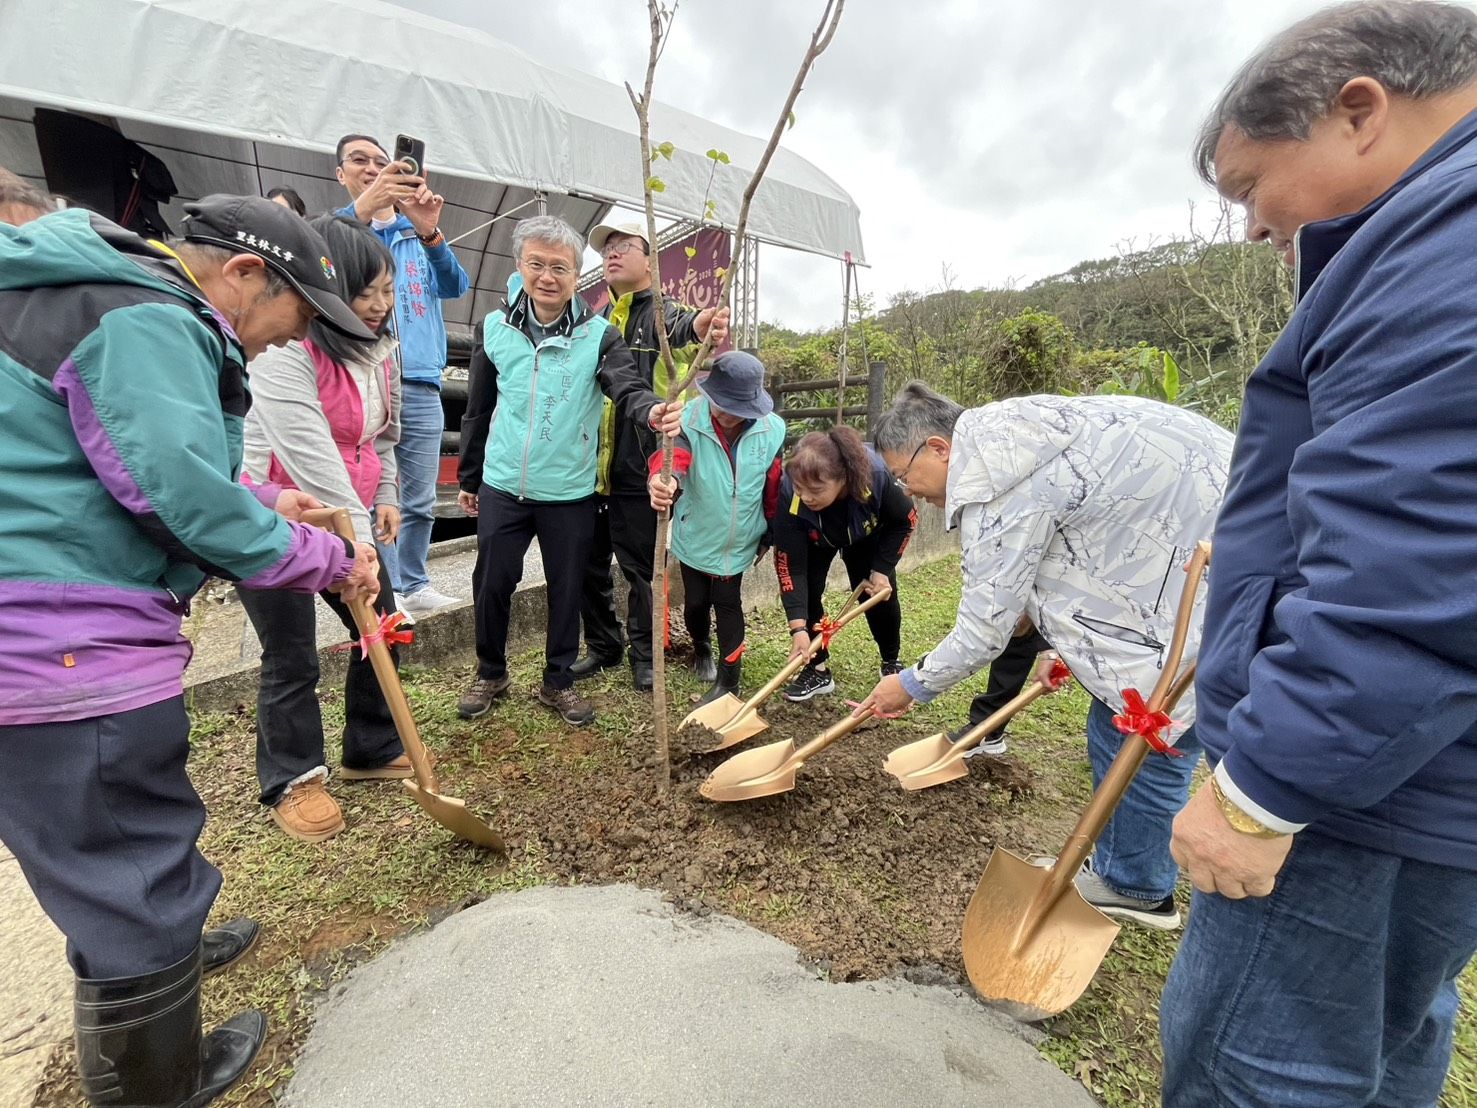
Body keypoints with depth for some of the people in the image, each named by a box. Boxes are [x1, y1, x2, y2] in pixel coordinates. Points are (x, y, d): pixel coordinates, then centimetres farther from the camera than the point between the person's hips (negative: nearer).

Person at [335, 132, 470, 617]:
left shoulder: (417, 233, 18)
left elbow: (454, 286, -2)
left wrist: (429, 232, -21)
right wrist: (360, 210, -29)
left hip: (421, 382, 3)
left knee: (420, 500, 8)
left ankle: (415, 585, 20)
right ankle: (387, 595, 5)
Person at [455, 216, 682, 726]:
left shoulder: (598, 334, -5)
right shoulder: (494, 328, 2)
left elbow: (627, 387, -20)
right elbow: (478, 410, 9)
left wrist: (653, 411, -45)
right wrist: (469, 477, 14)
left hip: (570, 493, -2)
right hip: (502, 488, 2)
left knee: (566, 589, 9)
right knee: (491, 585, 10)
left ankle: (558, 681, 29)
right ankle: (491, 674, 33)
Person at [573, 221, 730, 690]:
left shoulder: (662, 313, -3)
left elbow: (680, 325, -28)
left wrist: (700, 324, -53)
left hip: (637, 468, -6)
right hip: (589, 465, 6)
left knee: (640, 566, 5)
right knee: (589, 563, 13)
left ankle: (644, 653, 23)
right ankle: (602, 646, 31)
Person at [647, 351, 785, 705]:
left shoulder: (772, 430, -12)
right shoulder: (691, 418, -19)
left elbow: (774, 489, -1)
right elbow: (675, 456, -39)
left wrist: (769, 535, 10)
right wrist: (665, 479, -63)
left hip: (738, 540, 0)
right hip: (695, 536, 1)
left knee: (727, 603, 3)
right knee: (696, 602, 13)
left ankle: (728, 680, 21)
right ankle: (701, 648, 47)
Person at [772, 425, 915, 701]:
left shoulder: (874, 475, -42)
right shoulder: (789, 494, -42)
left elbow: (905, 521, -19)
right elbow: (790, 565, -36)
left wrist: (882, 569, -19)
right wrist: (798, 628, -42)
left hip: (866, 535, 0)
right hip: (814, 541, 0)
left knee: (880, 594, -1)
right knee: (805, 592, -14)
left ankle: (892, 662, 25)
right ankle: (818, 670, 4)